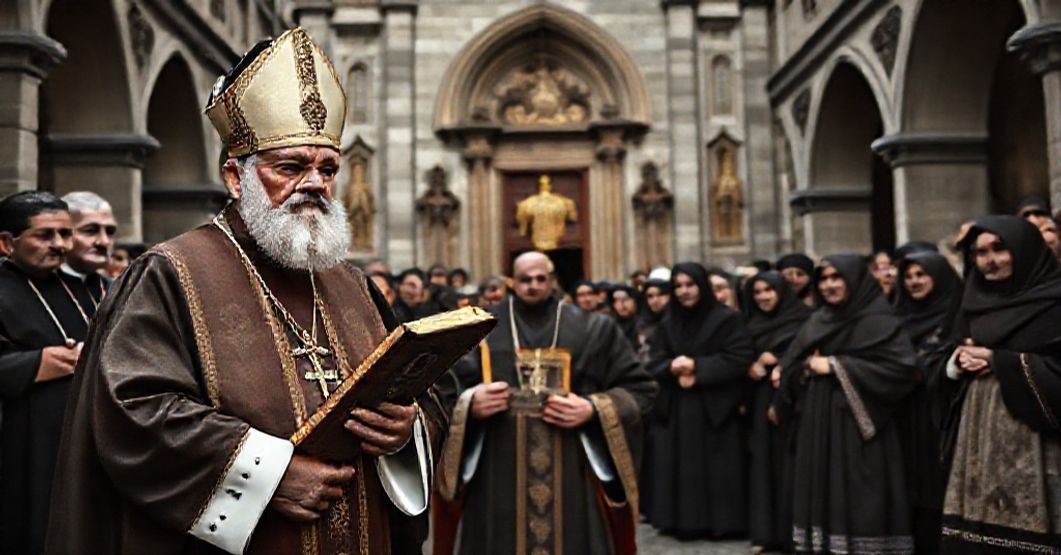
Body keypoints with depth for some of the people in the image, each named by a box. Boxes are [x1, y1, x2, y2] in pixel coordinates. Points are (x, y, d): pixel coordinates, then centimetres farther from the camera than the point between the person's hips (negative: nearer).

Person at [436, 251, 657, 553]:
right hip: (498, 473, 0)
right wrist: (469, 405, -13)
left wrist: (593, 410, -11)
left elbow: (640, 388, 6)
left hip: (573, 474, 0)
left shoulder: (593, 329, 5)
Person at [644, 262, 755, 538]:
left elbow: (740, 359, -12)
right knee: (679, 466, 4)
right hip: (674, 409, 4)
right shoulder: (668, 323, 12)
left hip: (714, 408, -4)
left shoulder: (727, 319, -4)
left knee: (715, 468, -1)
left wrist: (697, 367, -16)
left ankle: (719, 521, 9)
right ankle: (681, 520, 12)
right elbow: (654, 362, 7)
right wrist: (673, 367, -16)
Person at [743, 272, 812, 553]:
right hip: (762, 400, 5)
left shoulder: (802, 319, -1)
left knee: (788, 462, -6)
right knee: (763, 463, 2)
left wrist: (774, 360, -10)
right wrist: (752, 367, -6)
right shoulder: (753, 324, 15)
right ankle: (764, 531, 5)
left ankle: (792, 530, 1)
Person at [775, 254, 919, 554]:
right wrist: (809, 367, -7)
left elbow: (902, 366, -18)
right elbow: (791, 366, 18)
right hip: (818, 423, 7)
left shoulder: (878, 320, -7)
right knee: (822, 492, 7)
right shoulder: (818, 321, 14)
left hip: (856, 424, -6)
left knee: (858, 498, -6)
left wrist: (836, 366, -15)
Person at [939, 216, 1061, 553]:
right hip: (979, 431, 6)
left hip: (1029, 438, -6)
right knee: (972, 528, 3)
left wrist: (998, 360, -13)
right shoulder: (977, 301, 16)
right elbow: (950, 364, 22)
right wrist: (959, 362, -1)